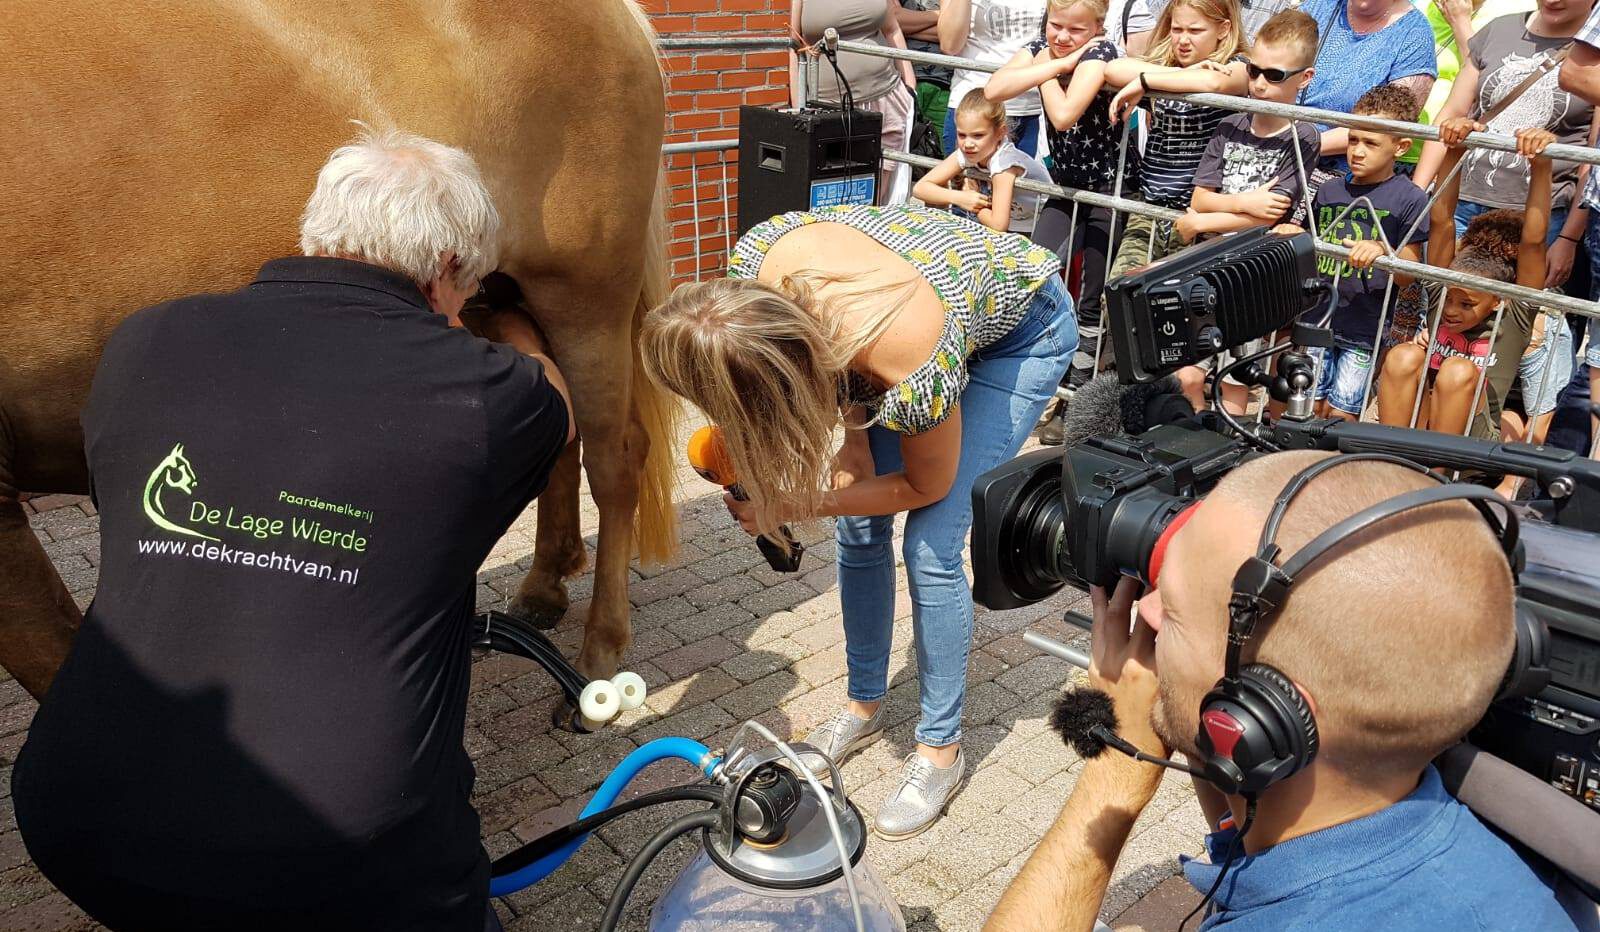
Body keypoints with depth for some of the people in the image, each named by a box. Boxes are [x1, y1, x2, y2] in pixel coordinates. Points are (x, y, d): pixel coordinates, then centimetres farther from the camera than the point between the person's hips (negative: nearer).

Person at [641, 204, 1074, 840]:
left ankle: (941, 750, 9)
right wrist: (855, 436, -18)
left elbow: (926, 486, -21)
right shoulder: (755, 262, -30)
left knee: (930, 546, -12)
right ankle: (865, 705, 25)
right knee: (858, 529, 3)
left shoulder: (914, 376, -44)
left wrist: (791, 507, -21)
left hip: (1023, 330, -6)